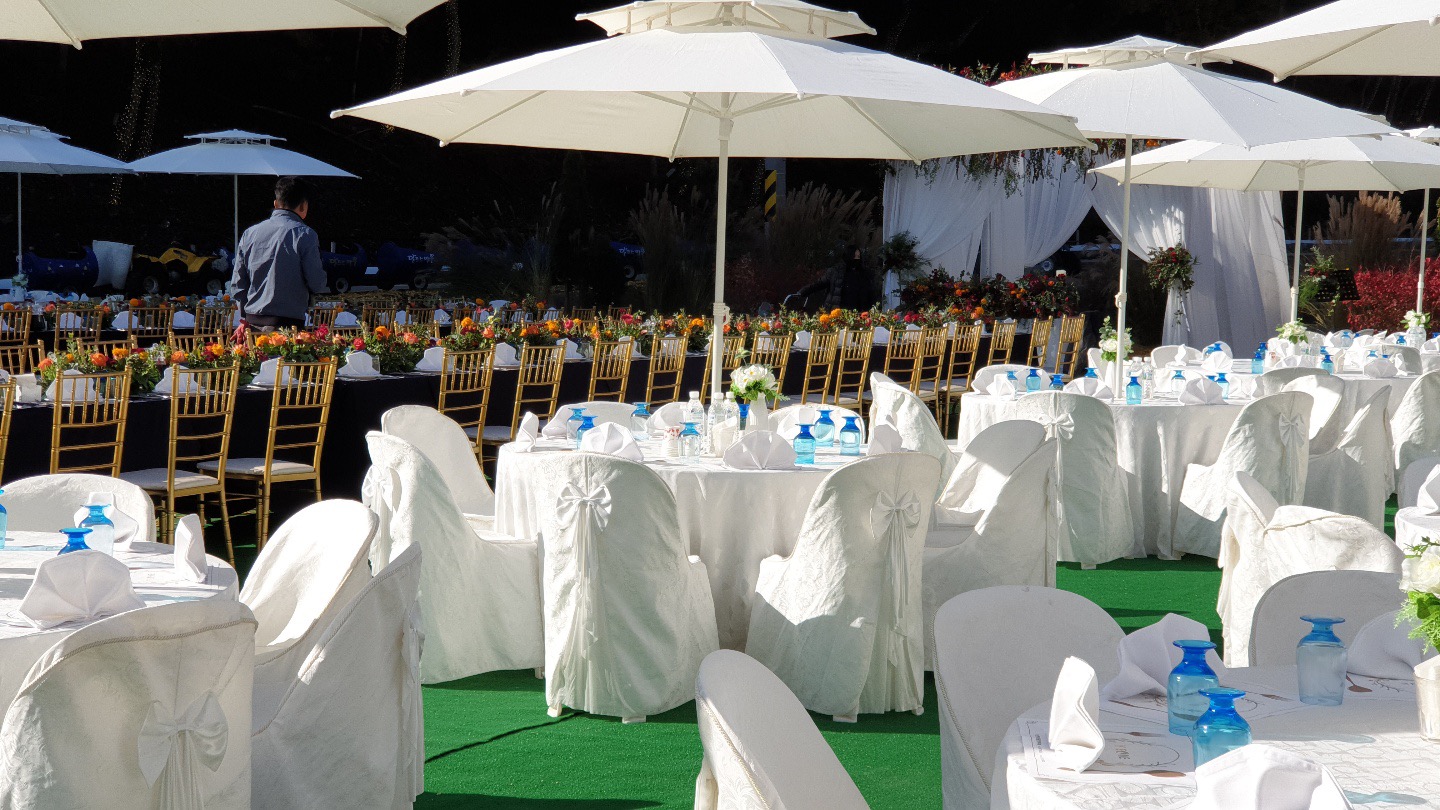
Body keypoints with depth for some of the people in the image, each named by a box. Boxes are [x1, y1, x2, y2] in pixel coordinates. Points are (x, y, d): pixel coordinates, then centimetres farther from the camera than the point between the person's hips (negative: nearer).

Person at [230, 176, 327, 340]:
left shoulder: (249, 233, 11)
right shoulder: (304, 234, -5)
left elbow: (237, 282, 14)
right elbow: (317, 284, -6)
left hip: (253, 321, 5)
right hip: (287, 325, -5)